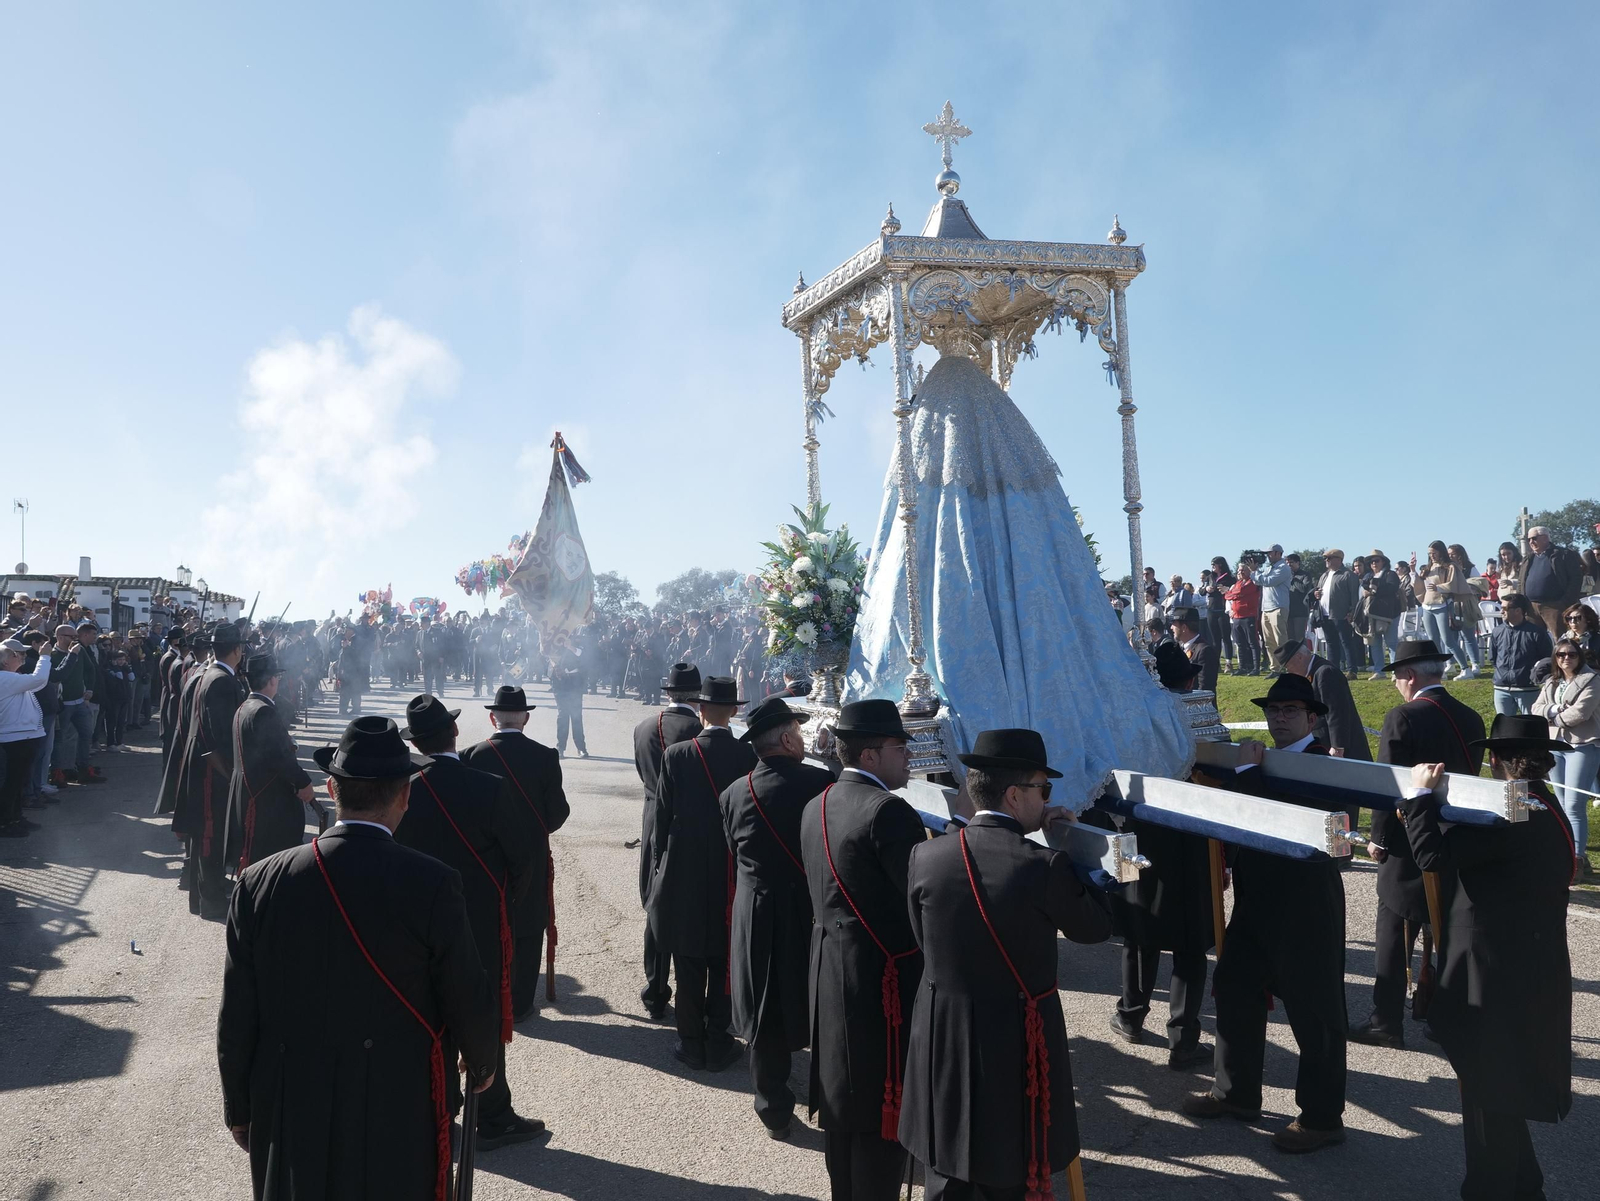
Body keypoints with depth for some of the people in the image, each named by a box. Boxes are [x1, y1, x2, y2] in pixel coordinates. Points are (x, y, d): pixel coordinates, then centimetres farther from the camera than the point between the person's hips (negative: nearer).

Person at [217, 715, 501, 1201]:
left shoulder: (260, 883, -10)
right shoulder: (432, 884, -19)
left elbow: (238, 1014, -3)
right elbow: (467, 999, -9)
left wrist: (239, 1107, 12)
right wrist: (482, 1063, 11)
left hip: (290, 1118, 3)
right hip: (397, 1118, -2)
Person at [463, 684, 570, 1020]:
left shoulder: (472, 755, -9)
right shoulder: (544, 756, -12)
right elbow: (558, 810, -10)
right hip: (531, 856, -2)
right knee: (527, 932, 9)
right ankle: (520, 1004, 16)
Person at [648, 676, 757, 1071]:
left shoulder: (676, 756, -12)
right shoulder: (750, 757, -10)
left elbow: (662, 816, -6)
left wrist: (659, 861, 8)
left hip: (684, 876, -1)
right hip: (734, 877, 1)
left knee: (689, 968, 11)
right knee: (725, 965, 13)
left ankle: (692, 1044, 20)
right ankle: (718, 1044, 20)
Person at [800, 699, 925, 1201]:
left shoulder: (818, 806, 7)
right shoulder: (888, 811, -20)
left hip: (829, 968, 9)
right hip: (883, 976, -9)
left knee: (842, 1099, 20)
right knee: (885, 1105, 4)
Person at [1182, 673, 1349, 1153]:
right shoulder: (1266, 762, 13)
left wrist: (1247, 771, -19)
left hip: (1305, 907, -9)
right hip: (1256, 901, 9)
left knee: (1314, 1010, 4)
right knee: (1234, 991, 15)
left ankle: (1321, 1118, 17)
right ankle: (1236, 1094, 29)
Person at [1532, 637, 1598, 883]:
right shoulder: (1551, 683, 13)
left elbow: (1580, 712, -19)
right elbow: (1536, 709, 4)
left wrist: (1553, 714, -5)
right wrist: (1554, 709, -15)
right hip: (1555, 746, 7)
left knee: (1574, 805, -11)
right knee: (1563, 804, 14)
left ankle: (1578, 859, -7)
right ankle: (1573, 845, 25)